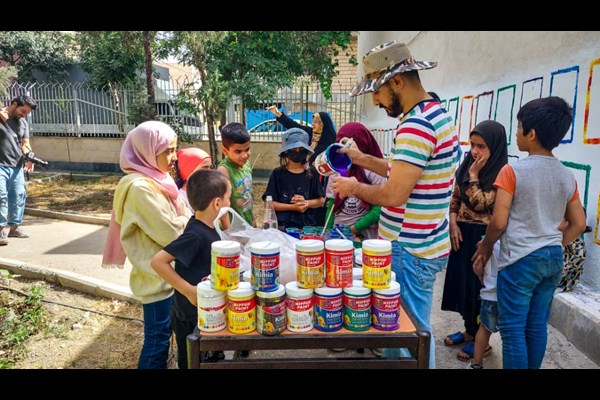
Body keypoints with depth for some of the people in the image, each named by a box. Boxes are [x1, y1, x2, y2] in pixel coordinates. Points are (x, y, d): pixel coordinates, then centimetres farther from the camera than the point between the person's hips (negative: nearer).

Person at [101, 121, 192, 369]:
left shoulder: (158, 179, 5)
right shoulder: (140, 188, -23)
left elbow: (179, 218, 10)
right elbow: (171, 234, -23)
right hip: (157, 277, -9)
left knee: (163, 333, 22)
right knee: (158, 337, 7)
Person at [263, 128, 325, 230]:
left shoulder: (312, 172, 3)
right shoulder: (278, 173, -2)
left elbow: (321, 200, 7)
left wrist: (306, 203, -11)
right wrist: (293, 207, -14)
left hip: (307, 225, 2)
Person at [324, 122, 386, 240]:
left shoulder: (374, 171, -5)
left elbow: (378, 210, -9)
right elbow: (331, 206, 10)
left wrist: (353, 230, -12)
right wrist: (328, 231, -2)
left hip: (363, 236, -4)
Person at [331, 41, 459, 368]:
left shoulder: (416, 124, -22)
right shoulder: (434, 113, 11)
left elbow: (394, 195, -26)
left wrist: (354, 187, -9)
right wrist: (364, 160, 11)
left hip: (410, 251, -10)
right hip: (419, 244, 10)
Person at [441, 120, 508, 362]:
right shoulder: (467, 164, 5)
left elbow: (479, 203, -21)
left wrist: (474, 174, -18)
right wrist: (453, 224, -2)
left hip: (483, 237, -7)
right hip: (462, 233, 7)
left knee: (478, 285, 4)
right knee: (462, 281, 14)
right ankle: (469, 330, 32)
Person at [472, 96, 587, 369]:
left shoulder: (513, 171, -13)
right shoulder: (567, 176, 5)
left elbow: (499, 222, -14)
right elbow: (578, 224, 10)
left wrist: (485, 247, 2)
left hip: (520, 260, -6)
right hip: (553, 259, 6)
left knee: (513, 329, 3)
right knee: (537, 326, 16)